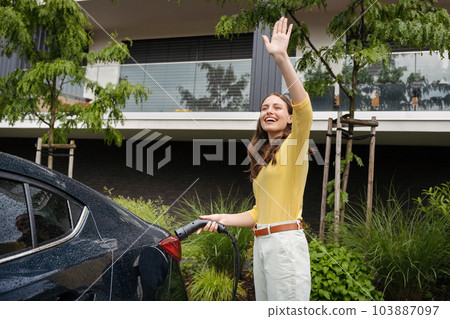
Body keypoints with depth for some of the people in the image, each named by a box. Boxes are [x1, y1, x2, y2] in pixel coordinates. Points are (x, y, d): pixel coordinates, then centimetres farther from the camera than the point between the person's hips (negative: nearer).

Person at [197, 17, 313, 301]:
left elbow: (304, 110, -24)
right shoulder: (263, 160, 22)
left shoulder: (293, 146, -1)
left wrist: (281, 57, -30)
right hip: (262, 244, 8)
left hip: (286, 243, -8)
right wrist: (223, 219, 10)